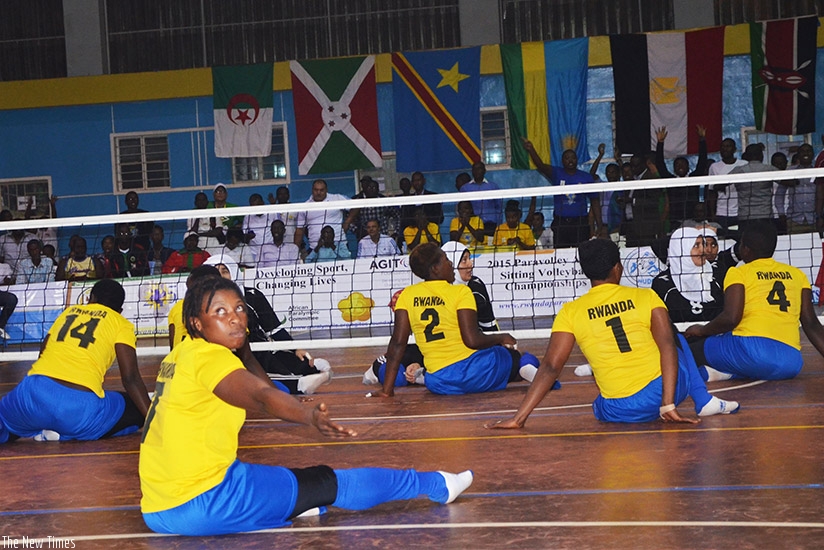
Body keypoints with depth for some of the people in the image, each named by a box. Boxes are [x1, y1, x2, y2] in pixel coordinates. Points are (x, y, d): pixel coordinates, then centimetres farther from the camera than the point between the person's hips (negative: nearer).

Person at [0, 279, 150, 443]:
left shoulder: (70, 311, 27)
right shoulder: (121, 324, 13)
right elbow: (130, 379, 3)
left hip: (36, 395, 5)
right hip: (81, 405, -5)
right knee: (138, 411, 20)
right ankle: (64, 435, 2)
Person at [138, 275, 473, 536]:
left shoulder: (179, 356, 9)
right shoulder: (210, 357, -16)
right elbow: (261, 395, -36)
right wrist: (311, 417, -52)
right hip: (202, 504, -8)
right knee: (324, 483, 1)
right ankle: (436, 486, 11)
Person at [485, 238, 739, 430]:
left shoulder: (570, 312, 1)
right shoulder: (646, 297, 1)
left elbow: (550, 367, -6)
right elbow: (667, 346, -10)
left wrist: (519, 418, -5)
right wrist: (668, 405, -11)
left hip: (618, 411, 0)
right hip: (664, 391, 0)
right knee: (678, 340, 30)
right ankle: (704, 401, 26)